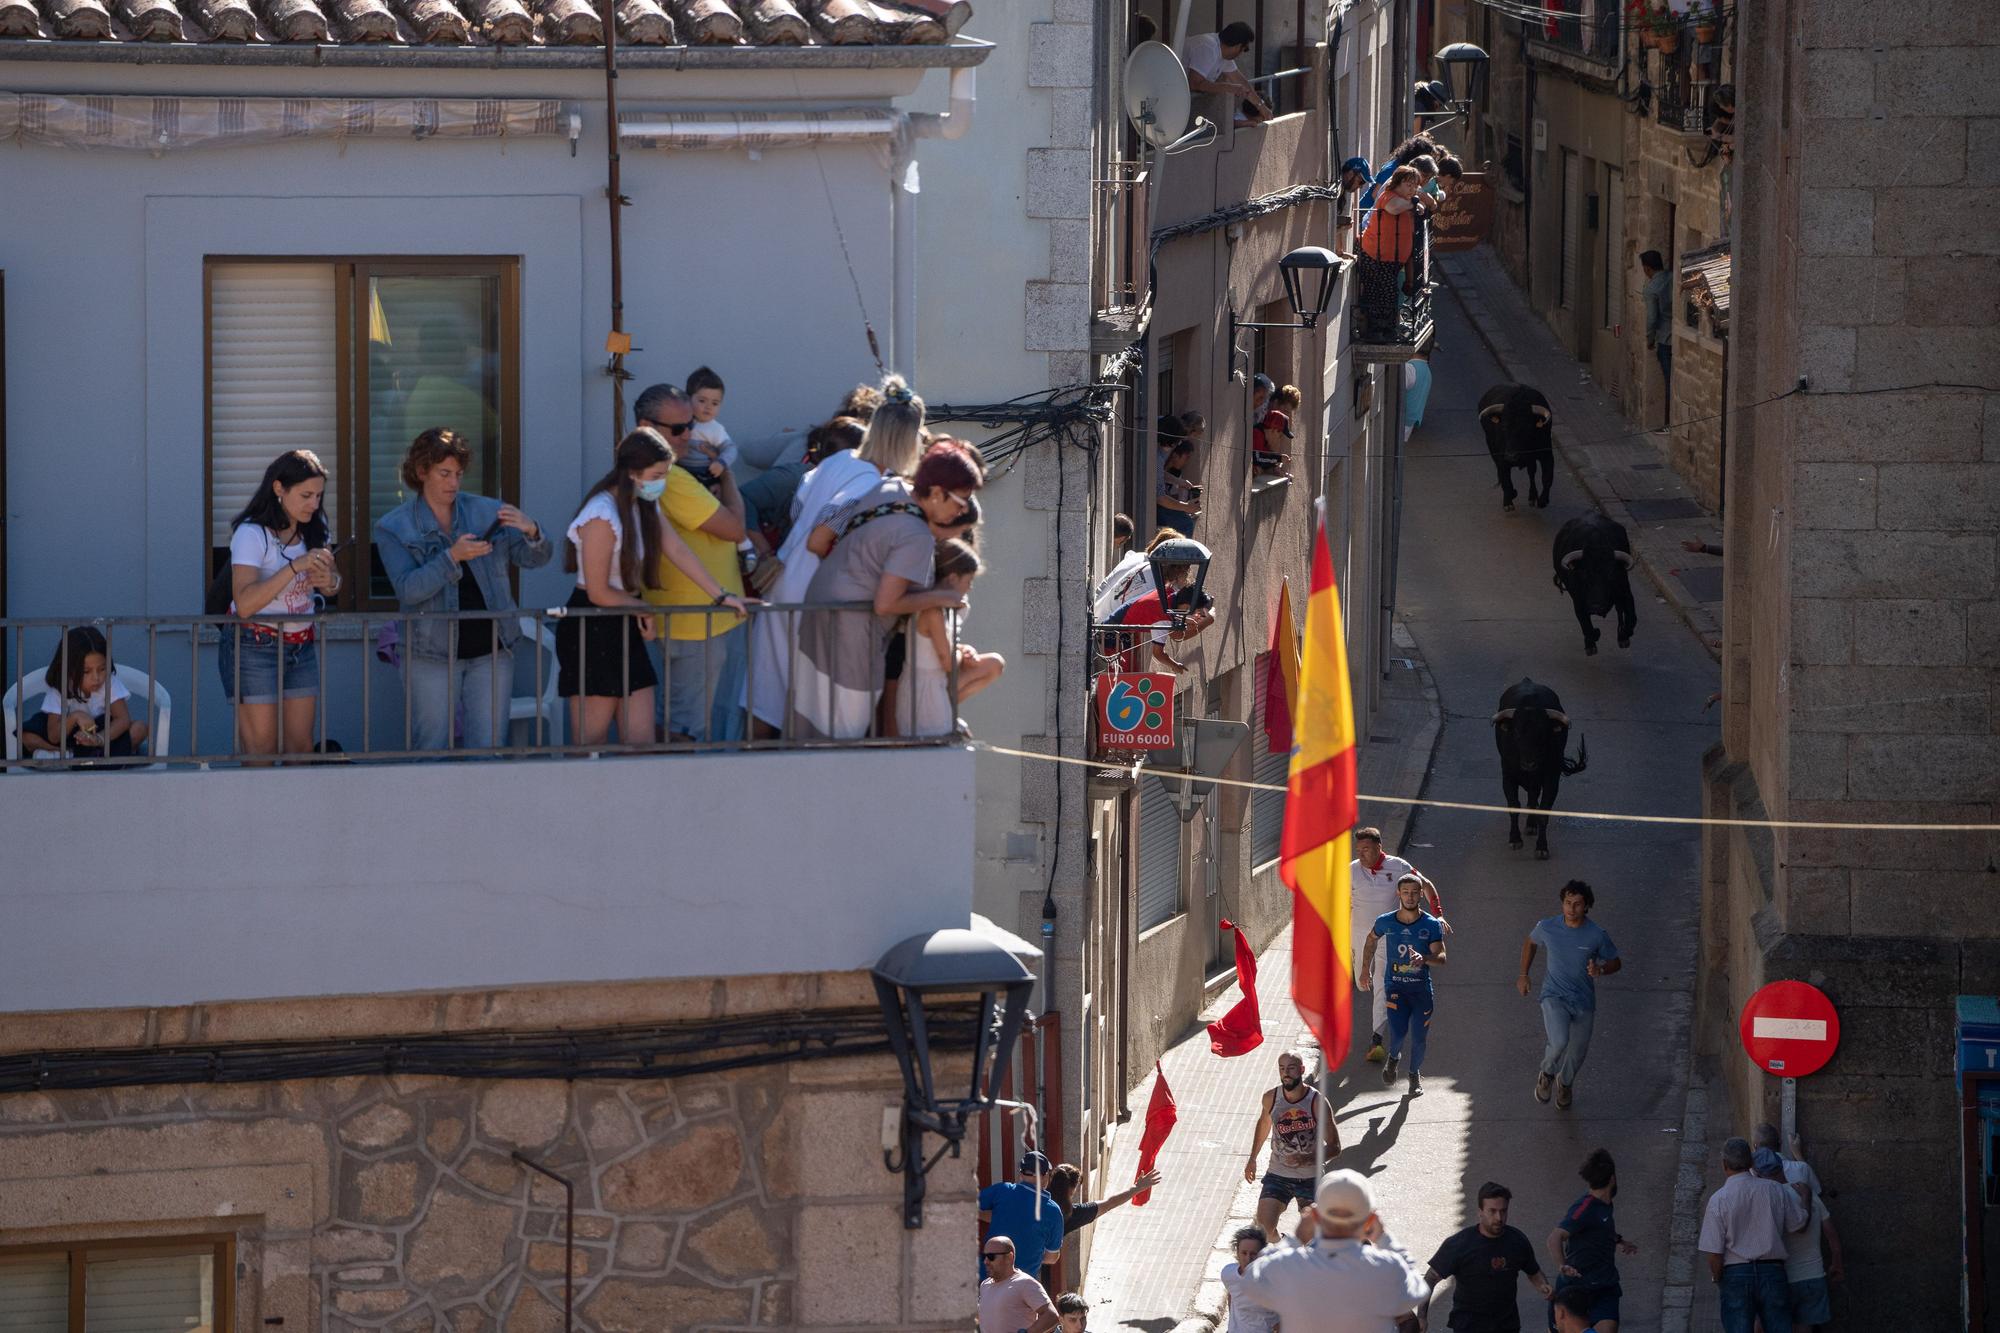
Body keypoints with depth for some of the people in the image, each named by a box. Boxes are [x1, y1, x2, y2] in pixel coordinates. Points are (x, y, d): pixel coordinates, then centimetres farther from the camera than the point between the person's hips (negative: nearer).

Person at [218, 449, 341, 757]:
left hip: (301, 648, 6)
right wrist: (295, 567, -32)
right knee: (261, 750, -7)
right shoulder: (252, 534, -15)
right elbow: (244, 602, -27)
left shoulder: (312, 530, 6)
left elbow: (329, 587, 18)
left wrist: (329, 581, -8)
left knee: (300, 748, 0)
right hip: (255, 648, -6)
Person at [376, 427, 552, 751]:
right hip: (433, 653, -2)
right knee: (430, 752, 0)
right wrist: (453, 557, -24)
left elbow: (534, 559, 4)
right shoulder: (394, 528, 1)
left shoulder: (486, 512, 7)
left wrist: (532, 532, -18)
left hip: (491, 651, 2)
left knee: (489, 749, 1)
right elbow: (407, 589, -12)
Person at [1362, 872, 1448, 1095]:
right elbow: (1371, 939, 20)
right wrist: (1365, 969, 22)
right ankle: (1393, 1057, 17)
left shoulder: (1431, 925, -6)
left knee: (1419, 1038, 0)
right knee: (1398, 1031, -18)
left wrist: (1424, 958, -34)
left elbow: (1441, 957, -12)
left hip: (1422, 987, 0)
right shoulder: (1386, 922, -2)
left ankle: (1415, 1074, 28)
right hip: (1395, 986, 0)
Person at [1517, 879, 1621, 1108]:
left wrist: (1600, 970, -21)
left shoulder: (1596, 935, -13)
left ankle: (1564, 1083, 48)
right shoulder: (1547, 927, -11)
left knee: (1577, 1052, 15)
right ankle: (1546, 1073, 6)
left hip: (1584, 1002, 2)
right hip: (1554, 996, -2)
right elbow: (1530, 942, 13)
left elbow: (1615, 962, 2)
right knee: (1559, 1042, -26)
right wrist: (1523, 975, 15)